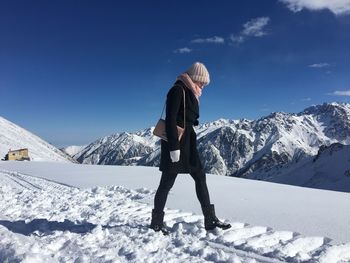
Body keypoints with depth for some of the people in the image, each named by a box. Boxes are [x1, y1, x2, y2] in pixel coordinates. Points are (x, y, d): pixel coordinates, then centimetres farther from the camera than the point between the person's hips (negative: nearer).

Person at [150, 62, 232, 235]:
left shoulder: (190, 92, 17)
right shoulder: (177, 90, -11)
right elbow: (171, 119, -20)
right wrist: (174, 147, -24)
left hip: (187, 143, 10)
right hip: (176, 144, -9)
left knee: (200, 177, 8)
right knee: (167, 182, 0)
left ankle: (210, 220, 14)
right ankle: (156, 222, 16)